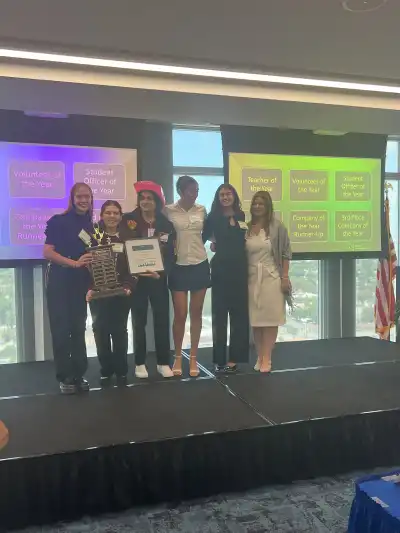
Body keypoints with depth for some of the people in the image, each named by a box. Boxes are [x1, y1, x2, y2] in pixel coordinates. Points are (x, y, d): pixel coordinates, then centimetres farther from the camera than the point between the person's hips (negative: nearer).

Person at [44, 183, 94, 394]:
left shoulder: (91, 226, 10)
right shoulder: (58, 221, -5)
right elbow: (47, 252, -12)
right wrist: (74, 263, -23)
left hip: (80, 284, 5)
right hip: (59, 282, -5)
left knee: (78, 329, 9)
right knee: (61, 329, -1)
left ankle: (79, 375, 18)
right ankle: (65, 377, 9)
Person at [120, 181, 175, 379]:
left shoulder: (166, 225, 3)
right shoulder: (128, 220, -1)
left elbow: (170, 254, 1)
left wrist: (161, 273, -15)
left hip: (158, 278, 1)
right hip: (136, 278, -1)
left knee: (162, 320, 4)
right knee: (139, 321, 7)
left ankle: (163, 363, 16)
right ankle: (140, 363, 18)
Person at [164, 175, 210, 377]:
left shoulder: (201, 210, 4)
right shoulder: (169, 211, -5)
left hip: (200, 265, 3)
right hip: (178, 266, -2)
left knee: (196, 313, 7)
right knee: (180, 314, 0)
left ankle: (193, 357, 20)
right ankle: (177, 357, 19)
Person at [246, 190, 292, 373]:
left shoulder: (277, 226, -3)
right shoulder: (246, 228, 4)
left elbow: (285, 253, -2)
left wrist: (285, 277, -6)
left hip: (271, 277, -2)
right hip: (251, 278, 3)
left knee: (270, 318, 1)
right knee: (255, 319, 7)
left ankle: (266, 358, 10)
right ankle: (259, 356, 19)